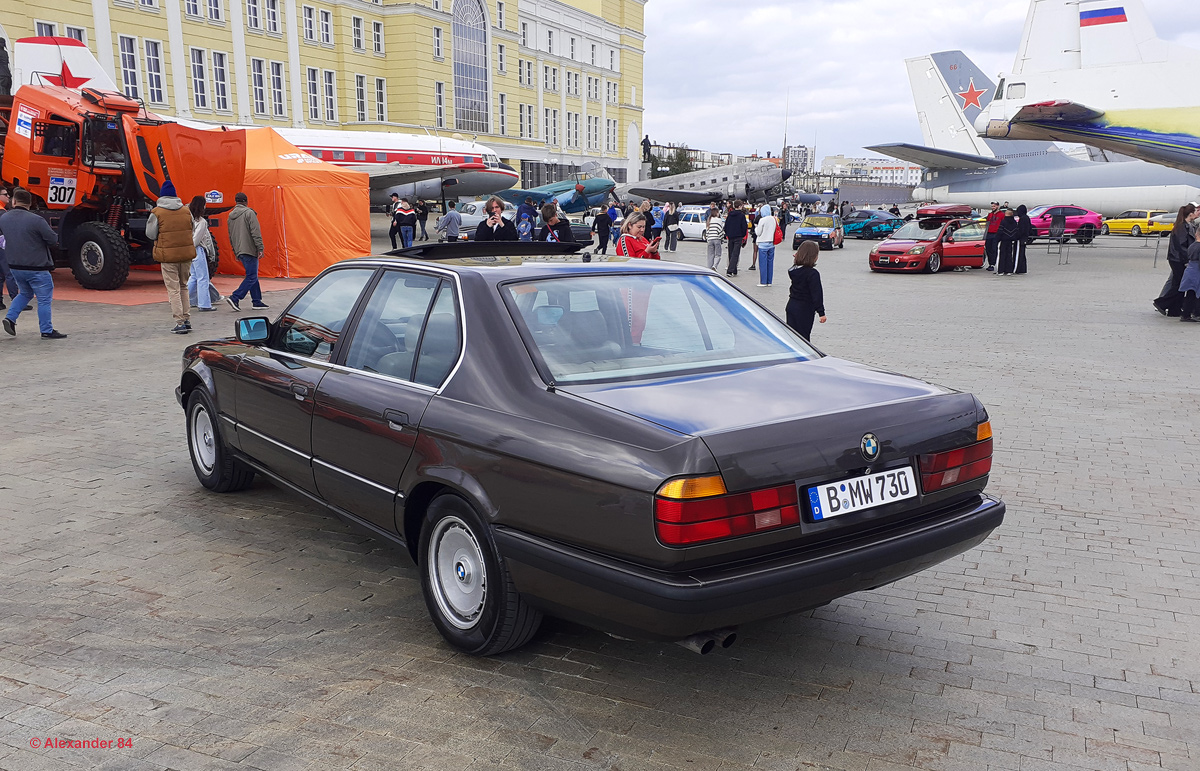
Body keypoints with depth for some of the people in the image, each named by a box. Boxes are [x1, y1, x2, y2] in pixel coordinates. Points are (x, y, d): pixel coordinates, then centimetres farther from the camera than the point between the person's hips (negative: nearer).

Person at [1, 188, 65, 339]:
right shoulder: (36, 220, -18)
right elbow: (53, 241, -14)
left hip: (14, 267, 6)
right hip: (36, 268, -6)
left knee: (25, 293, 27)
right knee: (44, 299, 3)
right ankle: (47, 331, 5)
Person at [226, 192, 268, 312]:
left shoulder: (231, 216, 15)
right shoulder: (249, 213, -8)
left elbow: (231, 236, 20)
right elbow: (256, 232, -15)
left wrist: (236, 252, 26)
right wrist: (260, 248, -15)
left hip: (239, 251, 8)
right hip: (249, 250, -8)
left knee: (252, 275, 14)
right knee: (251, 276, -7)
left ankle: (256, 301, 14)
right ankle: (234, 298, -17)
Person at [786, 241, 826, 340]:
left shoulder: (793, 269, 1)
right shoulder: (812, 273, -20)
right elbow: (816, 294, -19)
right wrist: (821, 312, -15)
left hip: (791, 305, 7)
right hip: (804, 309, -7)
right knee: (804, 336, 2)